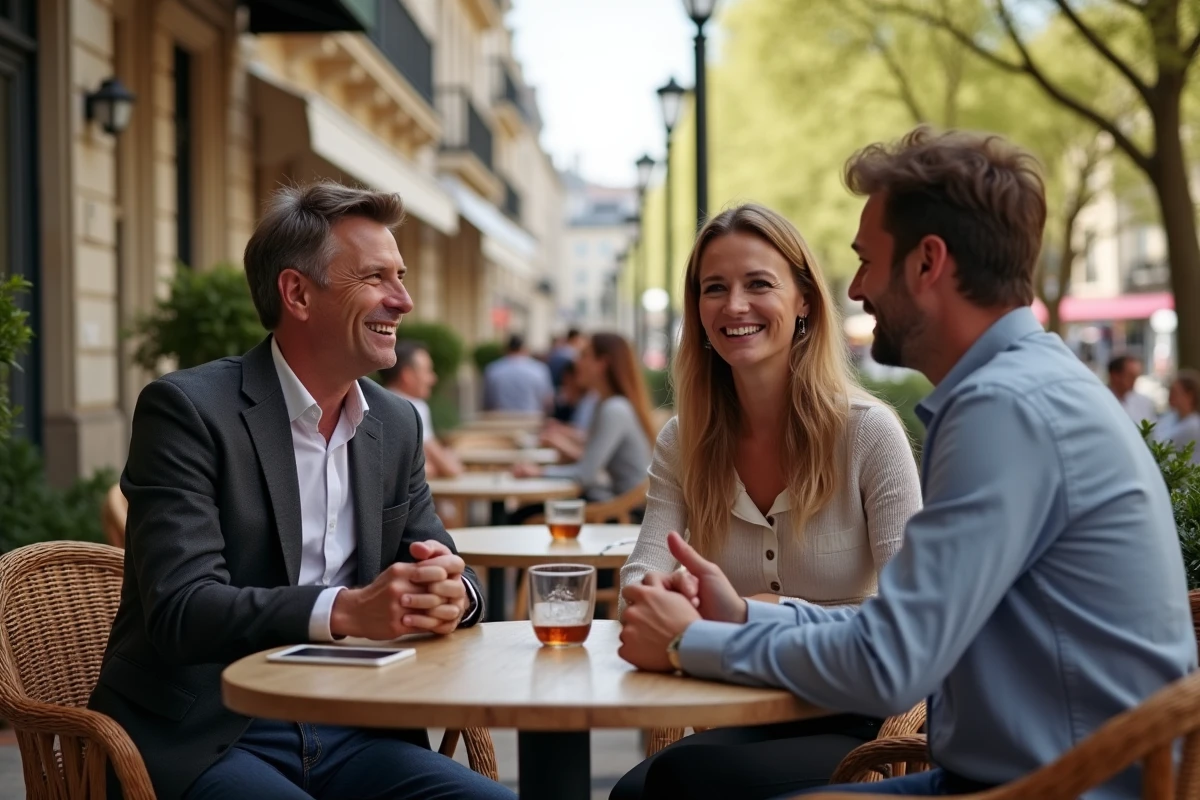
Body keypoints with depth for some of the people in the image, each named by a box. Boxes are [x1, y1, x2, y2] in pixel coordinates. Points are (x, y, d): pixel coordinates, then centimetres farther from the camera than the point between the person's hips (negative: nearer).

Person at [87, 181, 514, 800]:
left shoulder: (396, 425, 12)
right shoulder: (185, 408, -9)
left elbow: (440, 564, 12)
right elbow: (180, 609, -18)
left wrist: (451, 591, -14)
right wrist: (345, 610, -32)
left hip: (346, 733, 6)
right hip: (201, 743, -6)